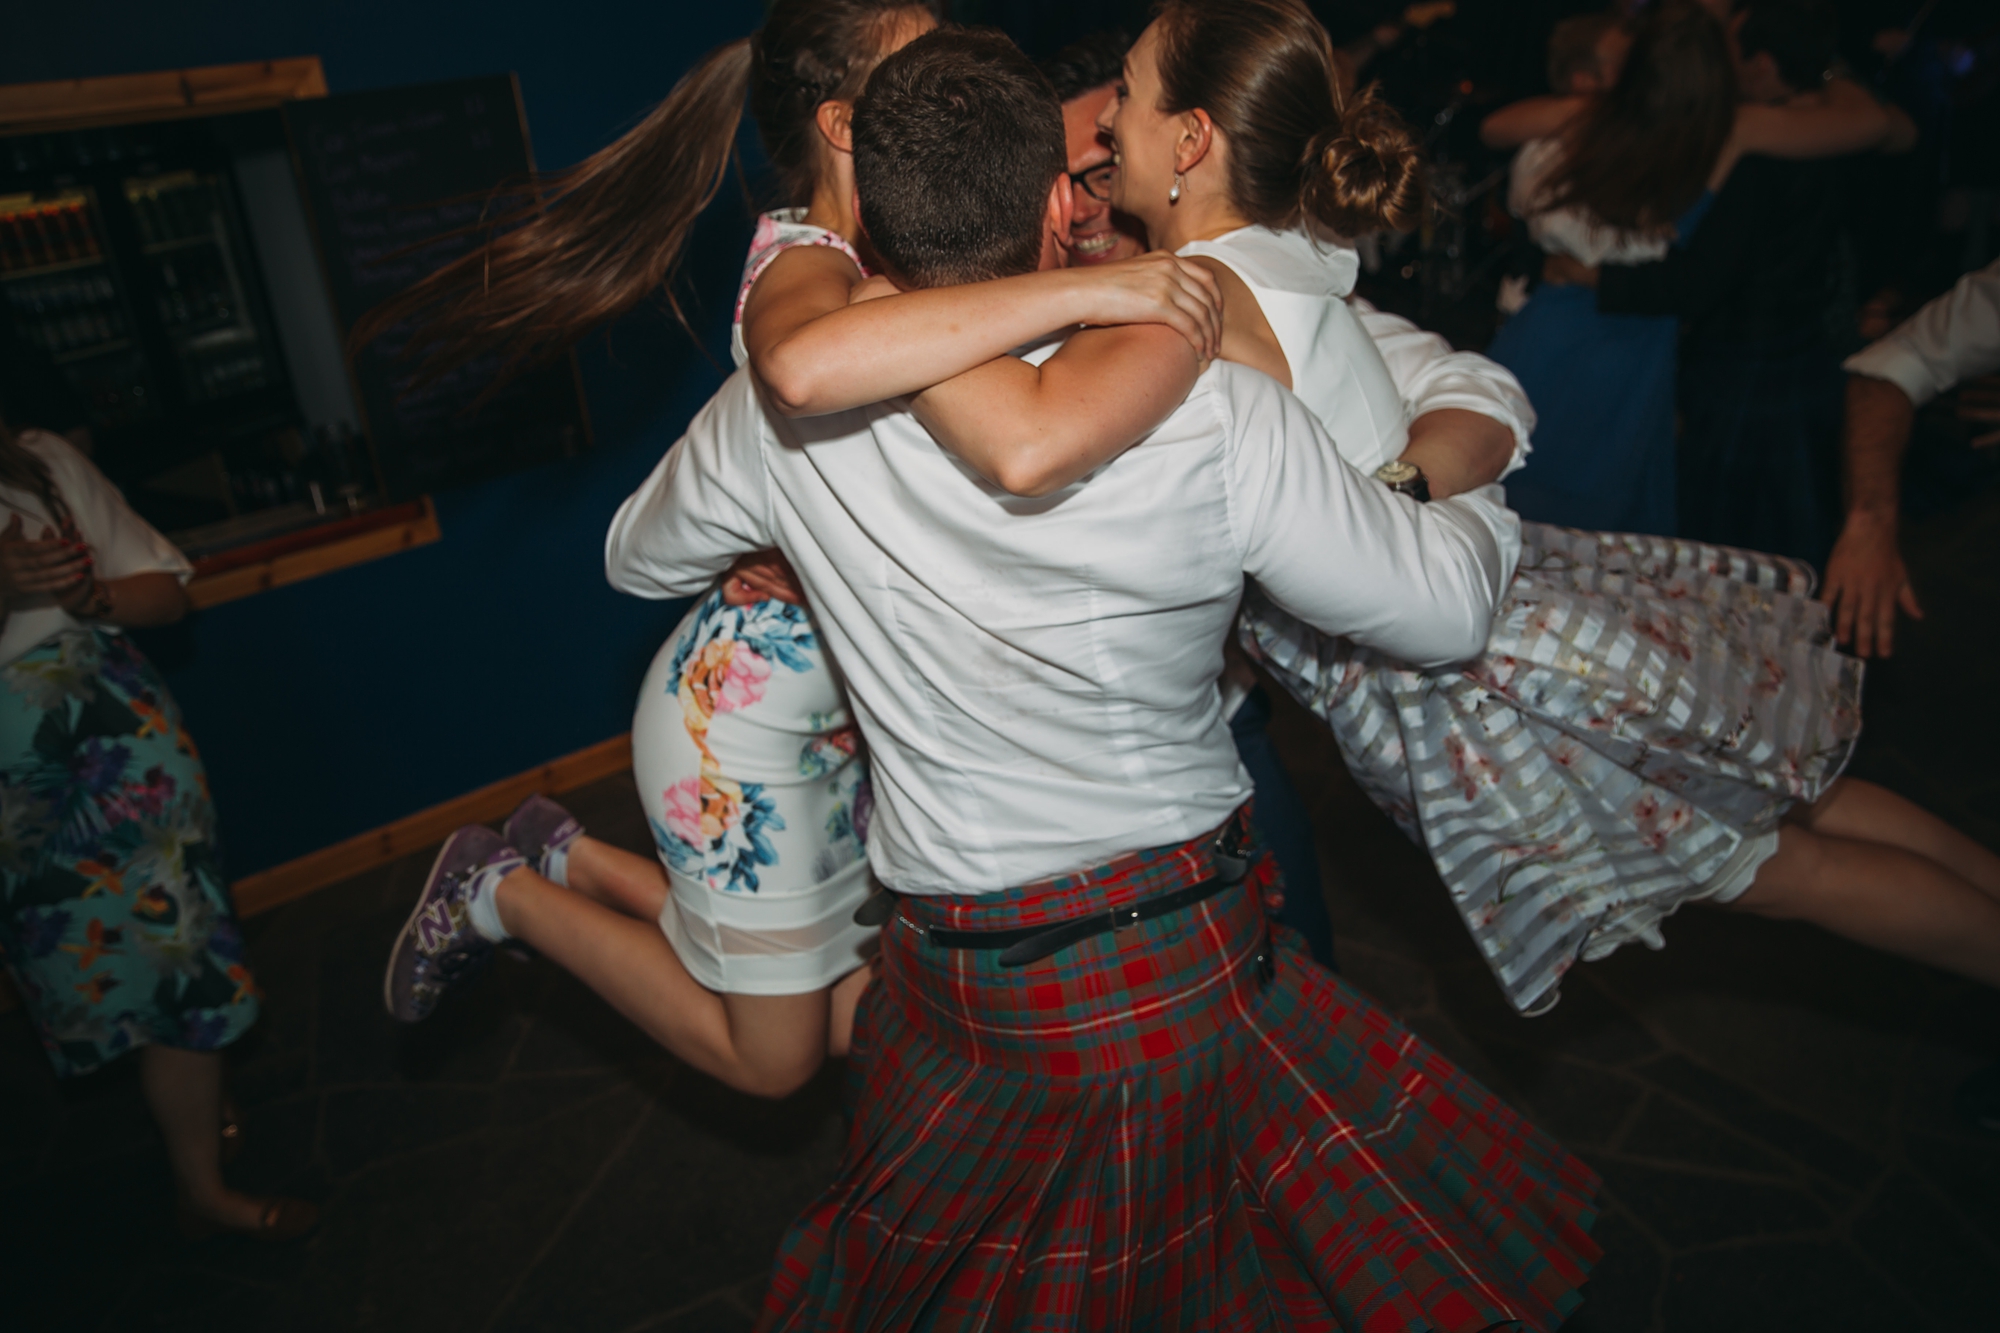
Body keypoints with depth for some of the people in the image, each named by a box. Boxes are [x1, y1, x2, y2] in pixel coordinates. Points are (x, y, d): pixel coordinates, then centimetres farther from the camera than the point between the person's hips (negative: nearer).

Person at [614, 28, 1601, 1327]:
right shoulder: (1214, 413, -17)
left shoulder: (783, 415, -9)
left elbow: (637, 559, 12)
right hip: (1187, 976, -2)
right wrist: (1475, 491, 16)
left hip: (950, 988, 3)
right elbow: (1446, 608, -6)